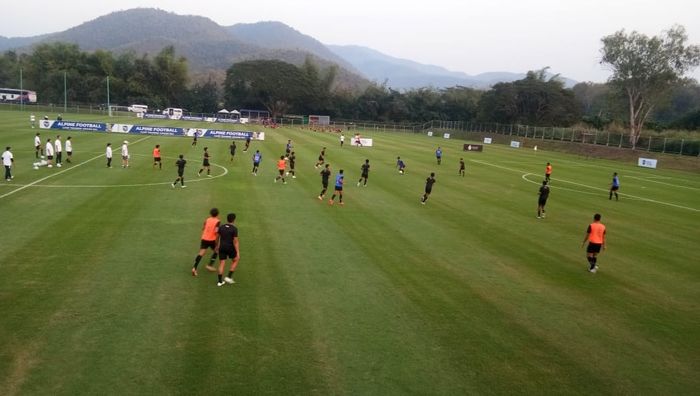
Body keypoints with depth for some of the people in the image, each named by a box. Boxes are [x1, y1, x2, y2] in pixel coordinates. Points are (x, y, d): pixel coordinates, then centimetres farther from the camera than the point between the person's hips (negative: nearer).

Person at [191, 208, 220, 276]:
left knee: (201, 253, -1)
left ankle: (194, 268, -15)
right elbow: (216, 231, -18)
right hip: (212, 240, -4)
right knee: (216, 251, 21)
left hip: (204, 239, 4)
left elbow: (203, 228, 16)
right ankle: (210, 265, 15)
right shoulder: (217, 221, -8)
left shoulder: (207, 220, 7)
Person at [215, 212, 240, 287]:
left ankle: (220, 281, 10)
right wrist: (238, 253, -14)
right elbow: (235, 242, -17)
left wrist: (217, 246, 29)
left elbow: (217, 237, 12)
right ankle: (229, 277, 12)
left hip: (222, 248, 4)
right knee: (235, 260, 19)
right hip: (230, 248, -4)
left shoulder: (221, 227, 0)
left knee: (221, 264, 9)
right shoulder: (234, 229, -15)